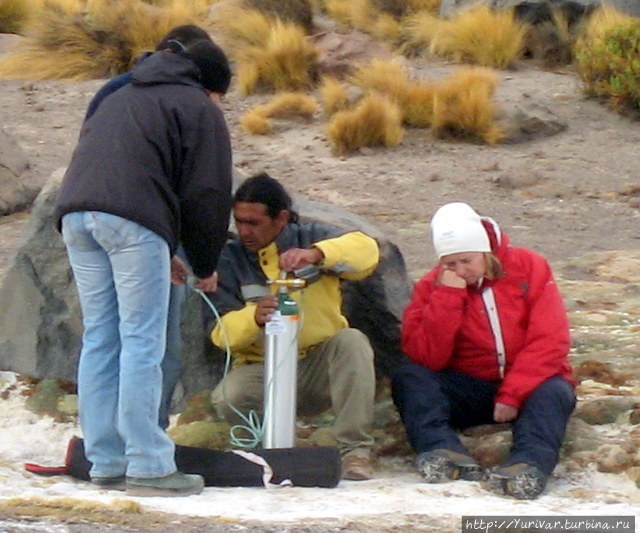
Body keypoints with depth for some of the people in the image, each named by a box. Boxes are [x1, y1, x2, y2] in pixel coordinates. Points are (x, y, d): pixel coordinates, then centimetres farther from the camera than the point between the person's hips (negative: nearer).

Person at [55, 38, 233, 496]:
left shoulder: (121, 98, 33)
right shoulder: (200, 110, 11)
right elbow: (208, 195, 4)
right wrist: (205, 267, 18)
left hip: (75, 213, 6)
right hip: (133, 218, -6)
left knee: (100, 340, 10)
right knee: (142, 342, -5)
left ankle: (106, 464, 10)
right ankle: (147, 467, -7)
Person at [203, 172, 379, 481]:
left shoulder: (309, 238, 2)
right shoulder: (229, 261, 1)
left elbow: (366, 250, -19)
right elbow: (220, 331, -10)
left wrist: (316, 254, -37)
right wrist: (254, 316, -32)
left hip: (320, 366, 0)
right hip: (261, 371, 0)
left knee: (352, 342, -30)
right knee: (227, 399, -31)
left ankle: (355, 451, -27)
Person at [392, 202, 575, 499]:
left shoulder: (529, 267, -3)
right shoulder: (432, 287, 0)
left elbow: (549, 341, -12)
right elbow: (426, 358, -13)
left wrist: (512, 396, -21)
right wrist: (448, 296, -18)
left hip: (527, 386, -1)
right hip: (467, 391, 1)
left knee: (555, 393, -34)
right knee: (407, 379, -22)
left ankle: (529, 465, -58)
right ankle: (445, 454, -45)